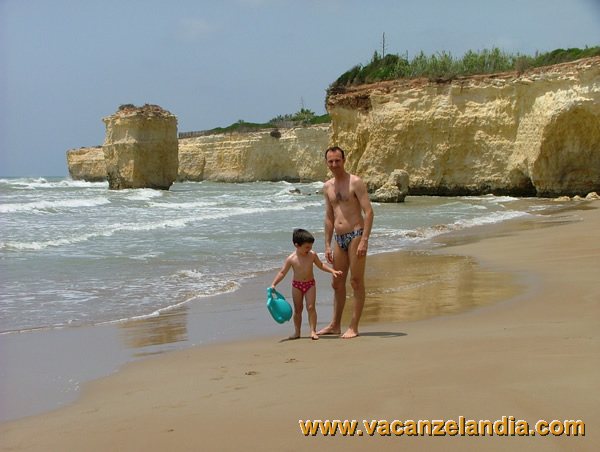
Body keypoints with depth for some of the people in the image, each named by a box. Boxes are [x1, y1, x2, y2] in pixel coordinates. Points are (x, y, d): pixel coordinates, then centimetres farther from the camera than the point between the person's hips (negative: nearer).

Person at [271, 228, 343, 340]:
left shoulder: (312, 255, -5)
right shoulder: (291, 259, -12)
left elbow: (321, 265, 12)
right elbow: (282, 273, -8)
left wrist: (332, 271, 4)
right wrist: (274, 284, -16)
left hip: (310, 284, 1)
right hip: (296, 285, -1)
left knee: (311, 307, -8)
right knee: (297, 309, 7)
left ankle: (313, 331, -4)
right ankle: (297, 332, 16)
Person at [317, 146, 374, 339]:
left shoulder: (355, 182, -8)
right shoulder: (327, 187, 12)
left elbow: (369, 211, -13)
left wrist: (364, 240, -21)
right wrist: (327, 245, 14)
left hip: (356, 235, -7)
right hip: (339, 239, 7)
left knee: (356, 283, -4)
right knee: (337, 283, 12)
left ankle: (353, 327, 1)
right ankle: (335, 325, 23)